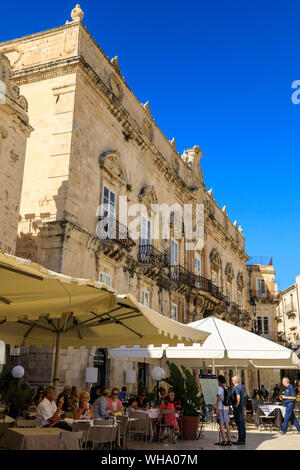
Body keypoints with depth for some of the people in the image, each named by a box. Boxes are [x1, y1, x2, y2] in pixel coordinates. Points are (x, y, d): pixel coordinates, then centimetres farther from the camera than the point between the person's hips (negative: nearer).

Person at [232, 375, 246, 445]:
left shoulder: (236, 388, -17)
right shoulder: (241, 387, 13)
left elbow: (238, 397, -29)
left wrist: (236, 405, -18)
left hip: (237, 408, -10)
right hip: (241, 407, 10)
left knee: (239, 424, -5)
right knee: (242, 423, 12)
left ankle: (240, 440, -1)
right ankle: (243, 439, 18)